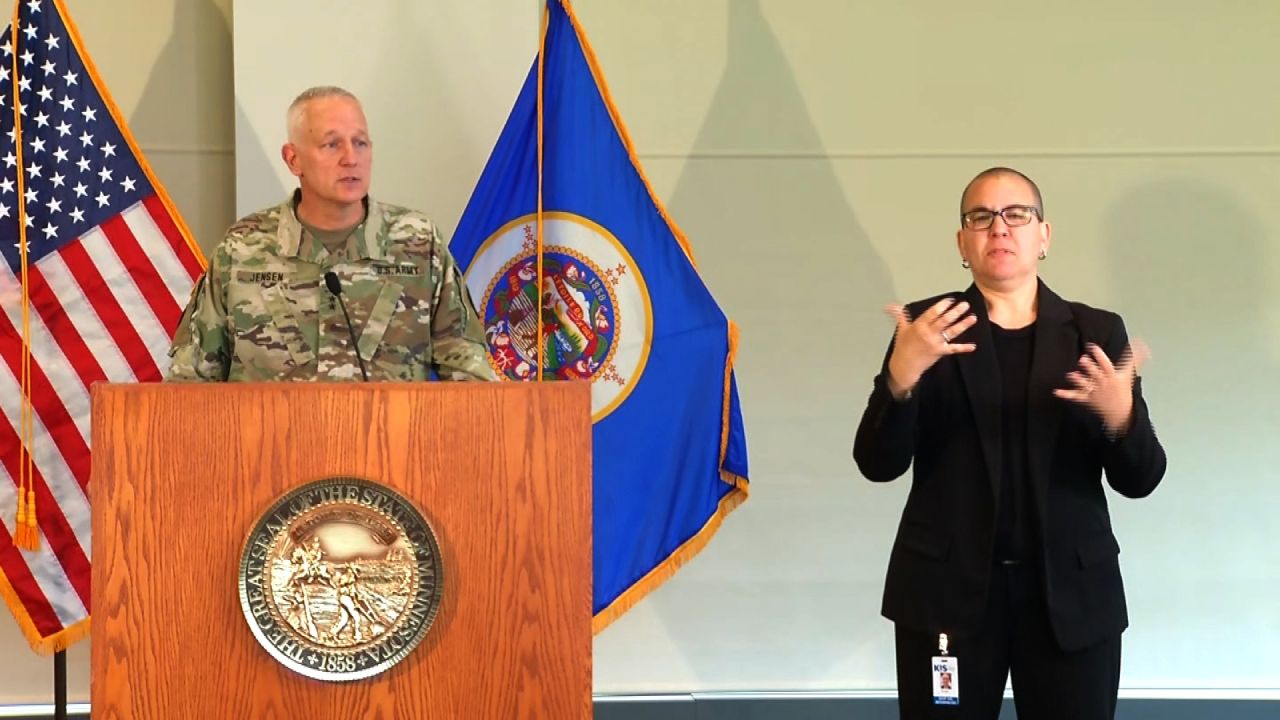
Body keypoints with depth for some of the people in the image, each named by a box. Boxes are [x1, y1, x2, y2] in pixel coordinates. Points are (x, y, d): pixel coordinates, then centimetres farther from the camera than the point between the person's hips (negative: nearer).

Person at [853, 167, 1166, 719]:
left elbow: (1139, 480, 1)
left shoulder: (1096, 332, 3)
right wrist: (902, 374, -23)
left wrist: (1121, 415, -21)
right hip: (948, 589, -1)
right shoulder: (929, 326, 1)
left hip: (1072, 592, 1)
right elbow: (879, 464, -6)